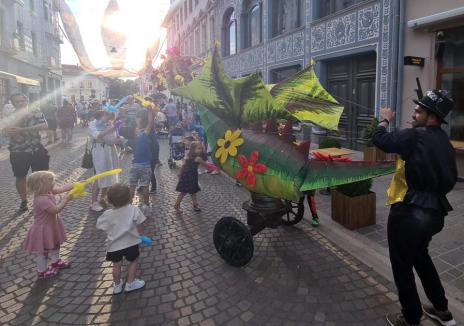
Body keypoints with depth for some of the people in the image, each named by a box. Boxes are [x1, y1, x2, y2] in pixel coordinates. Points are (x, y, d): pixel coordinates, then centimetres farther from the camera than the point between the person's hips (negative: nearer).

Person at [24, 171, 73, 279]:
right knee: (42, 251, 10)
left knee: (55, 245, 27)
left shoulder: (48, 191, -7)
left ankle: (56, 261, 48)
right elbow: (56, 210, -35)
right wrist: (66, 199, -28)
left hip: (51, 225, 10)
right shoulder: (42, 200, -35)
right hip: (43, 229, -10)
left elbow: (62, 188, -4)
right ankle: (42, 271, 26)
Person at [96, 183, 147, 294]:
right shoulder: (133, 210, -17)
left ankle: (117, 285, 36)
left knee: (116, 265, 20)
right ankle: (130, 283, 27)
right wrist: (141, 234, 8)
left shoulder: (107, 214, -12)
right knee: (133, 261, 20)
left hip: (114, 245, 2)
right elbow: (139, 226, -11)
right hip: (130, 243, -1)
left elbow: (100, 226, 2)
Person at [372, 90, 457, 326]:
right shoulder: (444, 143, 9)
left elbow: (379, 140, -14)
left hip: (410, 213, -9)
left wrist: (385, 120, 5)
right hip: (435, 211, 9)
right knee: (420, 256, 28)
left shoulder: (415, 136, -17)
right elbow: (450, 181, 15)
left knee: (402, 266, 8)